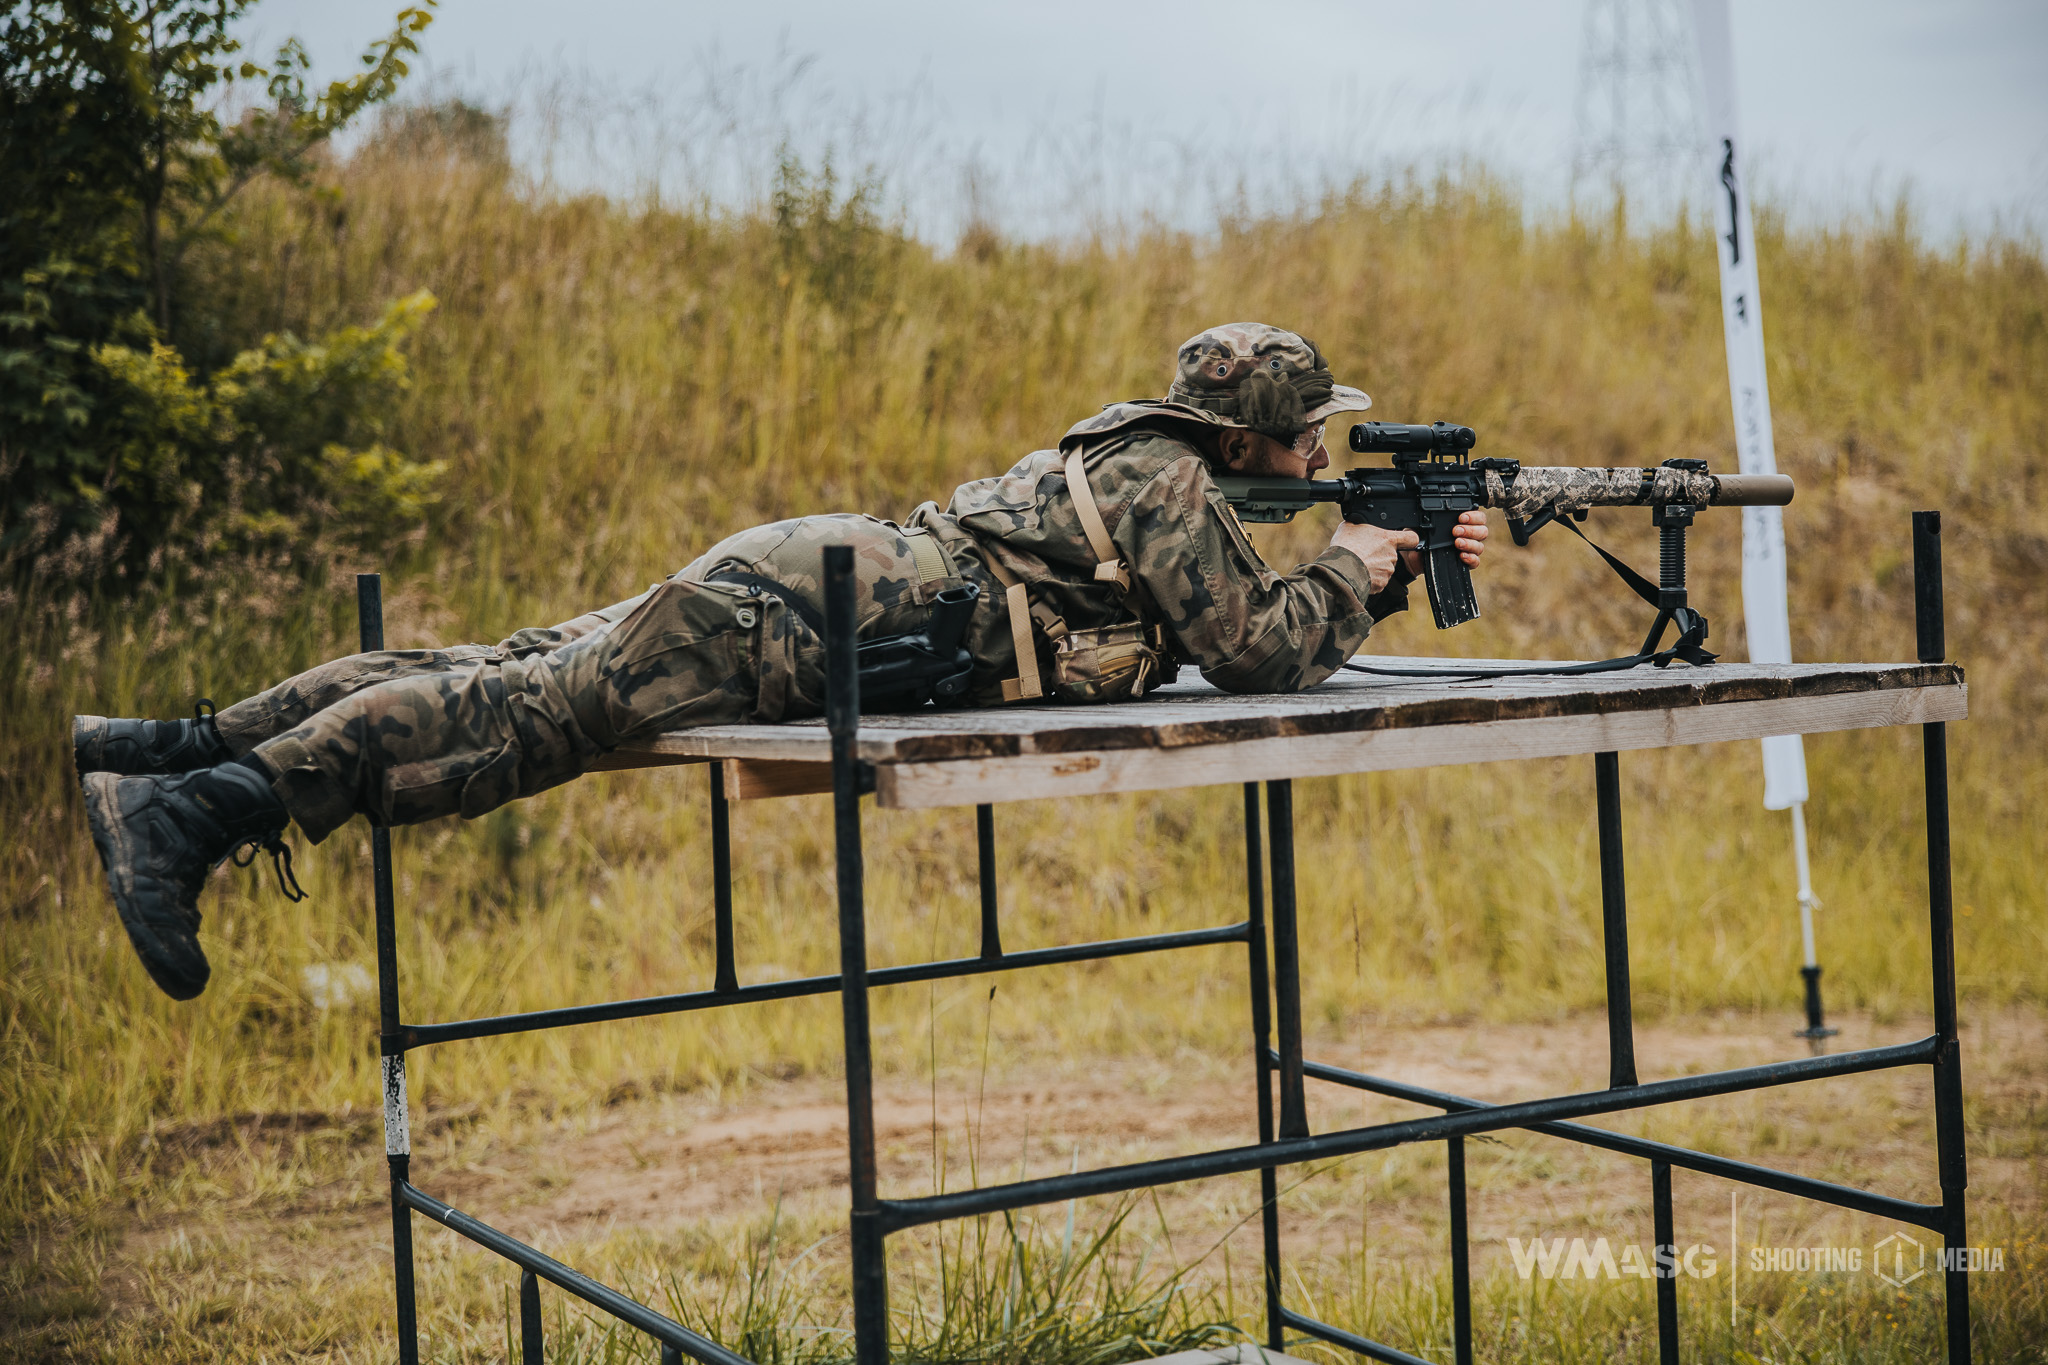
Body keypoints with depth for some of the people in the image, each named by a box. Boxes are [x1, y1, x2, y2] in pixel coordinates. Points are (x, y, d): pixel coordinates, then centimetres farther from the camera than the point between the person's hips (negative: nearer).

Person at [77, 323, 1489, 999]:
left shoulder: (1138, 460, 24)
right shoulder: (1168, 485, -4)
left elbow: (1252, 610, 34)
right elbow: (1264, 651, -9)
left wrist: (1403, 566, 28)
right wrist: (1351, 568, 9)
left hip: (801, 570, 9)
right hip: (802, 626, -9)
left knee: (508, 677, 3)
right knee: (528, 714, -16)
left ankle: (171, 746, 2)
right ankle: (193, 811, -22)